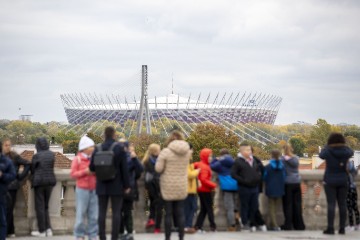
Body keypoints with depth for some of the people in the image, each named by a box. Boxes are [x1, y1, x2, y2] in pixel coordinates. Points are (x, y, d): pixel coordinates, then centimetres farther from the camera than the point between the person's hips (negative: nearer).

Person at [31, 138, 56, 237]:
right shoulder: (51, 154, 2)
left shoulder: (36, 156, -10)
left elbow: (32, 170, 0)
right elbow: (52, 166, 10)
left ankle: (42, 231, 2)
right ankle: (48, 228, 6)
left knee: (40, 207, 2)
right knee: (46, 206, 15)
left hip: (39, 181, -4)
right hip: (50, 181, 4)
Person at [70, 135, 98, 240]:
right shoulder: (77, 159, 0)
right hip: (82, 190, -3)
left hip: (94, 189, 3)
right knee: (81, 214, -3)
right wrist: (85, 172, -13)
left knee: (94, 214, 1)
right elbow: (73, 174, -2)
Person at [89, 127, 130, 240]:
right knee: (116, 212, 1)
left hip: (102, 186, 3)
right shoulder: (119, 148, -7)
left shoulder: (98, 149, 1)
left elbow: (92, 167, 3)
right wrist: (127, 186, -1)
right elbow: (124, 169, -7)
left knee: (102, 212, 6)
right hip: (117, 186, -3)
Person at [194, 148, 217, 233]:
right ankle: (213, 226, 3)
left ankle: (198, 226, 8)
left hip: (201, 190, 9)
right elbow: (204, 180, -24)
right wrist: (213, 185, -17)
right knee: (209, 208, -1)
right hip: (206, 190, -9)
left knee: (203, 209, 12)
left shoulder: (199, 164, 8)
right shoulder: (205, 167, -18)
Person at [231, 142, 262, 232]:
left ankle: (252, 224, 17)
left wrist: (258, 178, 9)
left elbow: (259, 170, 28)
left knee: (254, 207, 7)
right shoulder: (238, 161, -6)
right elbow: (233, 174, -11)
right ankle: (245, 224, 4)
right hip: (244, 188, -6)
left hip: (254, 187, 6)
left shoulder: (253, 161, 15)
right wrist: (243, 181, -17)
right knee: (245, 207, -1)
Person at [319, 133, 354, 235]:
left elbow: (321, 155, 13)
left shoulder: (328, 151, -9)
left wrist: (326, 147, 24)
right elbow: (351, 152, 22)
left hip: (330, 181, -2)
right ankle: (342, 228, 5)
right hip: (343, 180, 3)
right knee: (342, 204, 5)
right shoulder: (346, 151, -3)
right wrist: (344, 145, 32)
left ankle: (330, 228, -10)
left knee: (331, 204, -5)